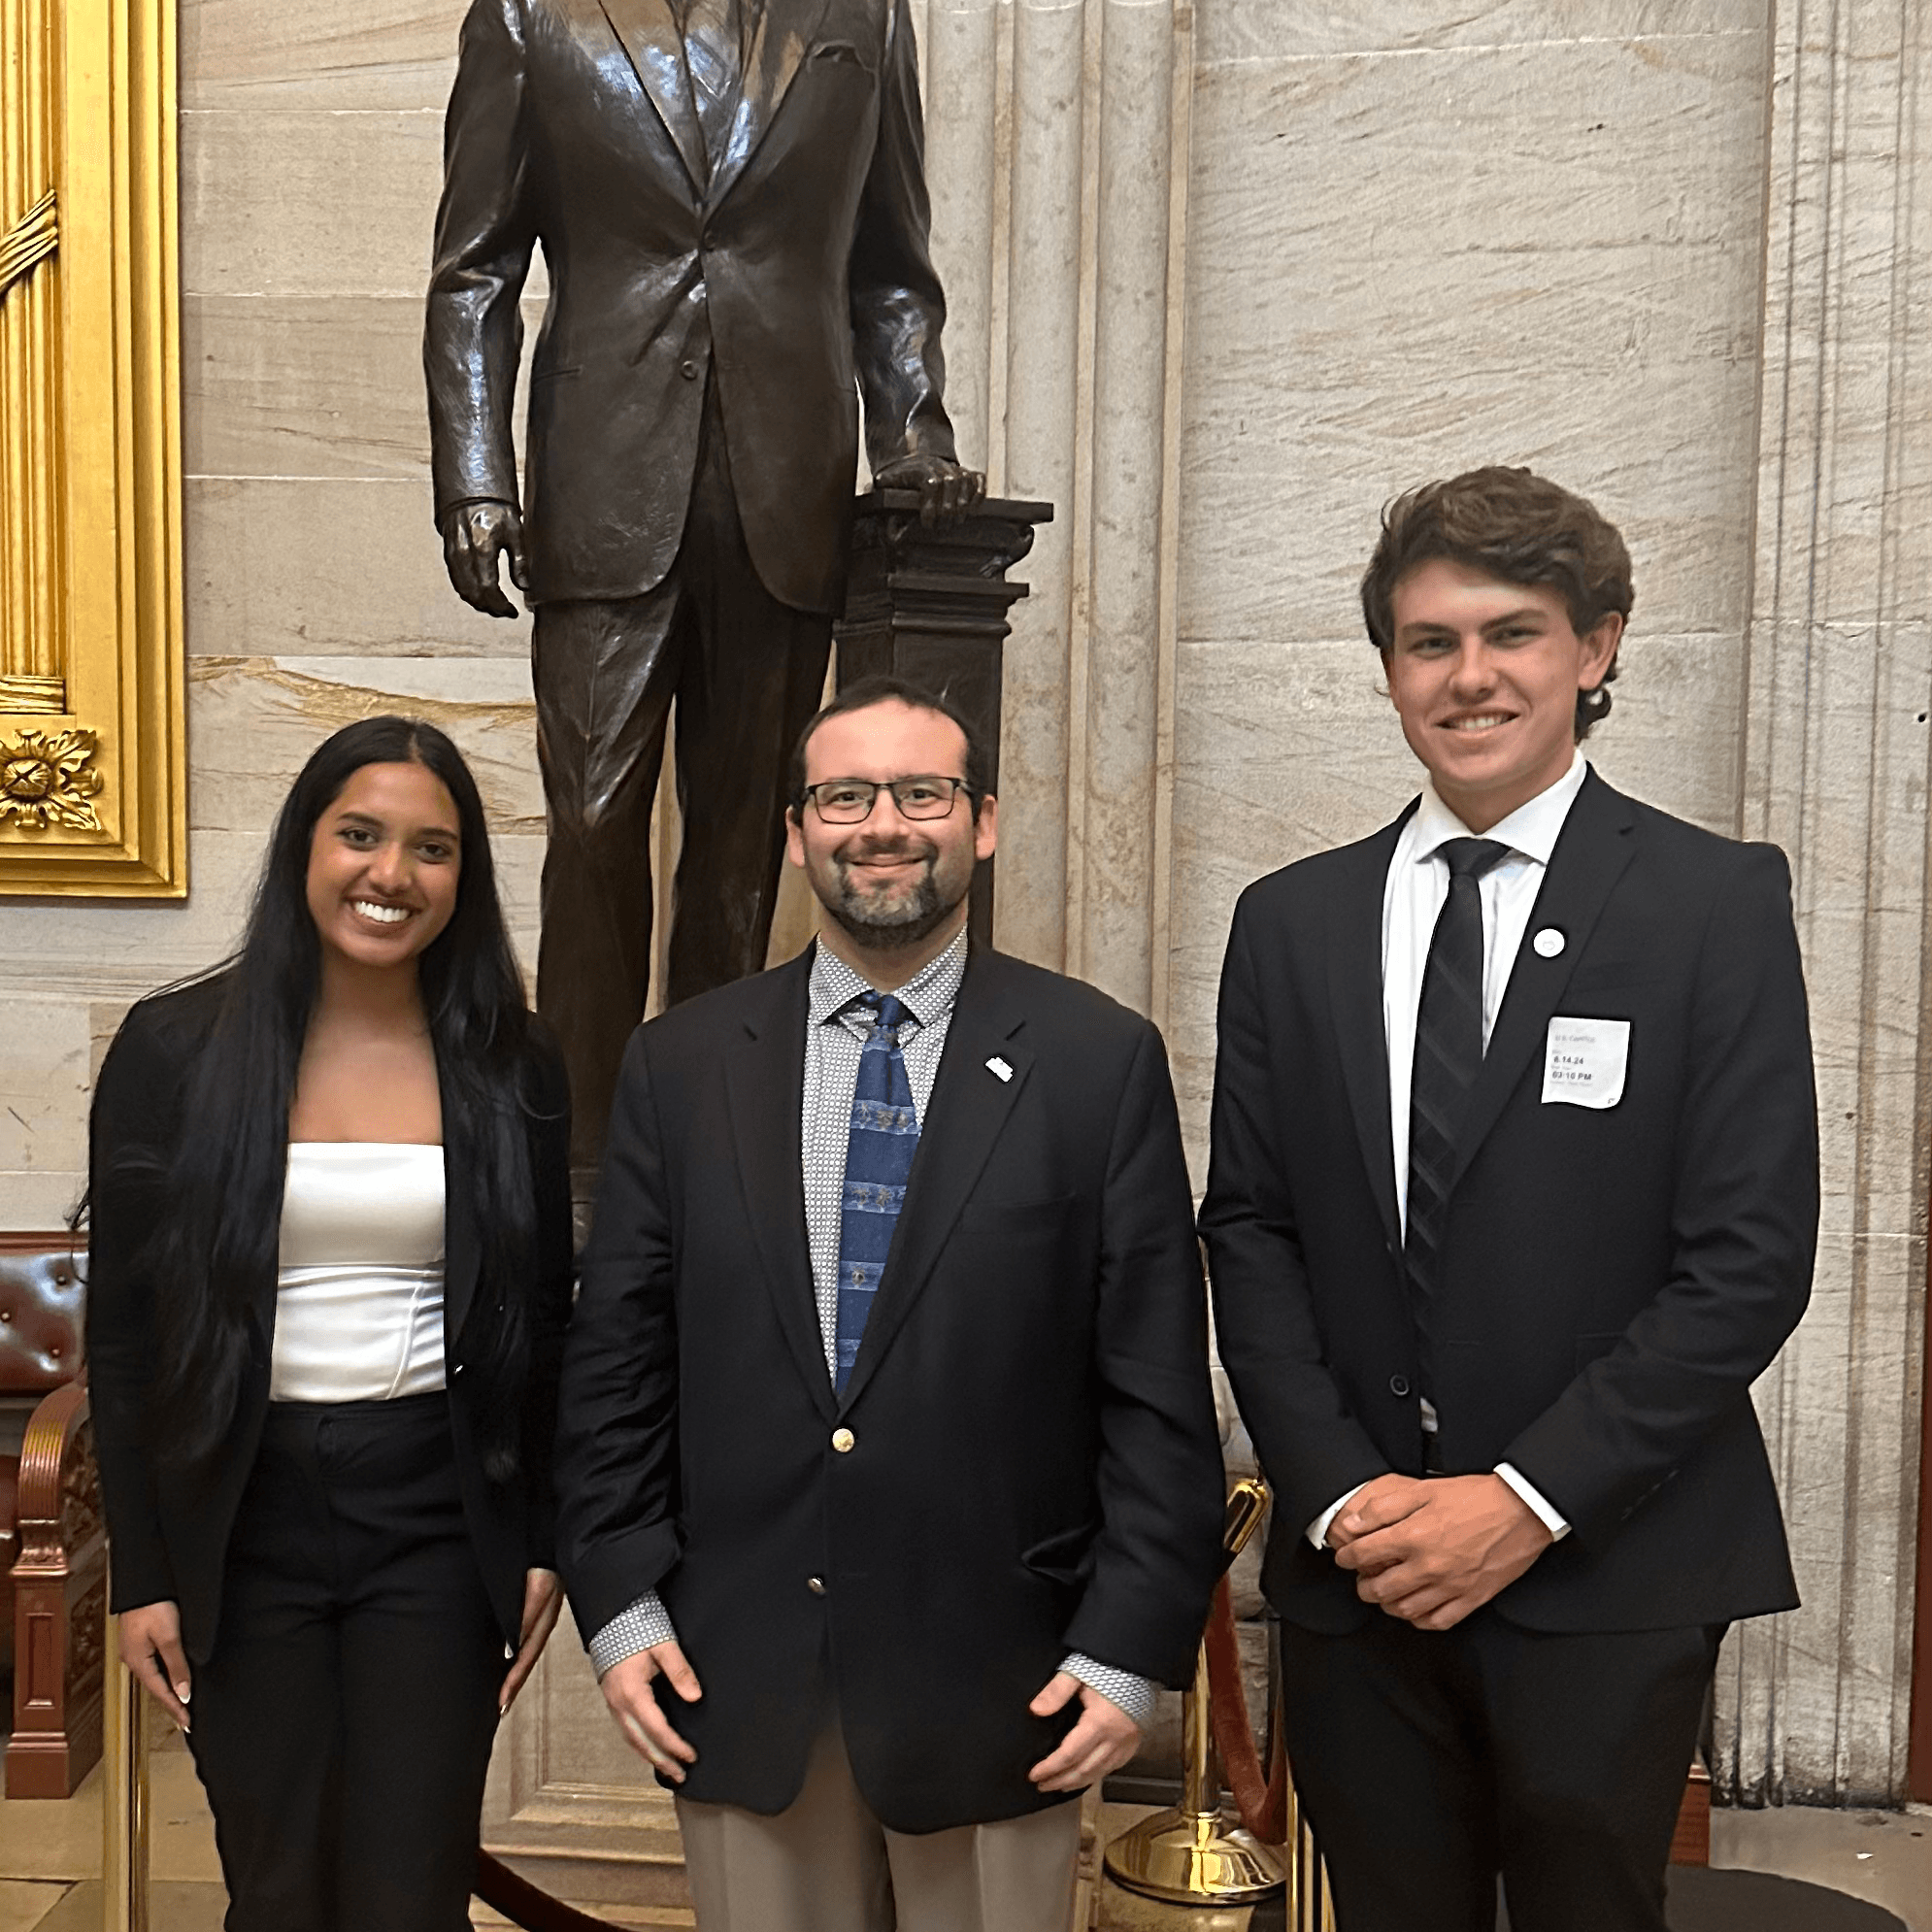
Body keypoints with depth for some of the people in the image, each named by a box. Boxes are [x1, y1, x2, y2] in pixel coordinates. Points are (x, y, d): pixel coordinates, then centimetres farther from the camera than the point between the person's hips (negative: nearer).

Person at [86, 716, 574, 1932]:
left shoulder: (513, 1069, 1)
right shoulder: (174, 1051, -2)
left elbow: (542, 1326, 7)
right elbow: (123, 1331, 1)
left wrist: (544, 1545, 4)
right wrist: (141, 1571, -1)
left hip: (437, 1514, 0)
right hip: (244, 1513, 0)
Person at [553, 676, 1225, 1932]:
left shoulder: (1101, 1061, -3)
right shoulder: (683, 1064, 4)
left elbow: (1159, 1388, -4)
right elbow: (616, 1360, 6)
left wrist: (1130, 1649, -8)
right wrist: (621, 1606, 0)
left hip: (998, 1686, -1)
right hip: (738, 1685, 2)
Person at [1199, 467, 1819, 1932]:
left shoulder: (1720, 904, -5)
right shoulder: (1292, 922, 5)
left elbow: (1750, 1260, -9)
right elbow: (1251, 1231, 5)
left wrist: (1527, 1502, -13)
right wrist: (1341, 1493, -7)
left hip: (1607, 1578, -2)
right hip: (1354, 1575, 3)